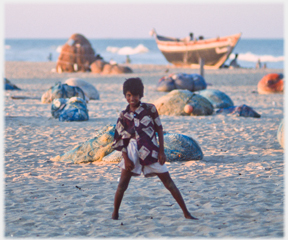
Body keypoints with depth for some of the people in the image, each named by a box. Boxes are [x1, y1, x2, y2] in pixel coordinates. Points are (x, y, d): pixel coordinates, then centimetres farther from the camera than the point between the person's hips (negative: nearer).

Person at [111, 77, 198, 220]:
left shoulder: (149, 109, -3)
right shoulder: (123, 115, 1)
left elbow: (159, 129, 2)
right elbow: (120, 139, 3)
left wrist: (161, 151, -3)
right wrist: (126, 158, -7)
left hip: (151, 150, -1)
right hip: (132, 151, 1)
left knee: (168, 182, 2)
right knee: (122, 184, -6)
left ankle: (186, 213, 6)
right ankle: (115, 213, 11)